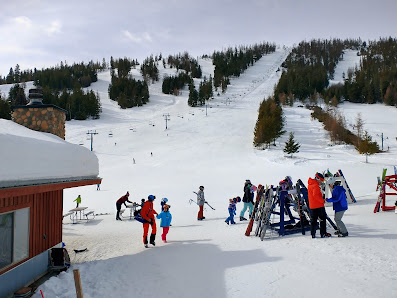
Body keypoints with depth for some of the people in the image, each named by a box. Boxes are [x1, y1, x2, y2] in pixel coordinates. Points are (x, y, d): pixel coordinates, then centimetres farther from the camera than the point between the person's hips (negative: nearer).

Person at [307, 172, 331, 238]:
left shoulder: (310, 184, 14)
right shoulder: (316, 185, -16)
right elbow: (315, 195, -26)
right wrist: (322, 201, -17)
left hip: (312, 206, 9)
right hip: (319, 205, -8)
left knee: (314, 220, 11)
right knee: (323, 218, 2)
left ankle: (313, 234, 11)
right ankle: (323, 233, 3)